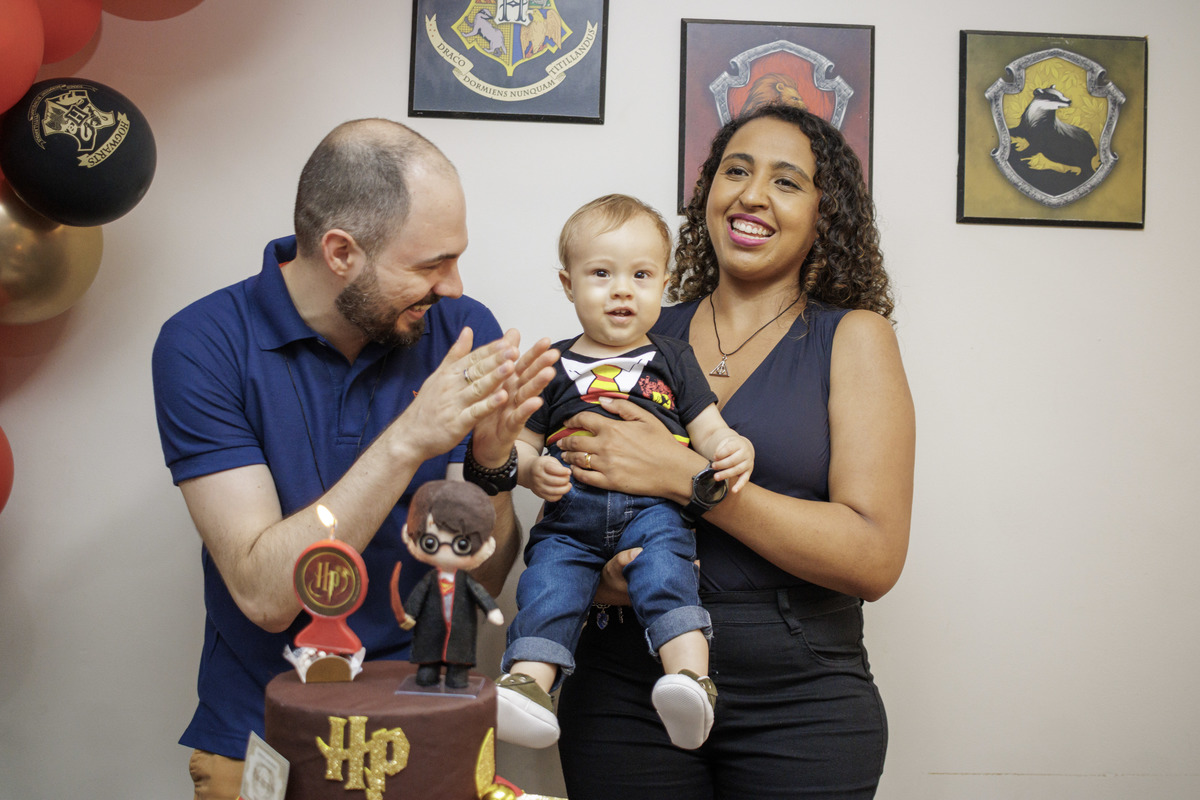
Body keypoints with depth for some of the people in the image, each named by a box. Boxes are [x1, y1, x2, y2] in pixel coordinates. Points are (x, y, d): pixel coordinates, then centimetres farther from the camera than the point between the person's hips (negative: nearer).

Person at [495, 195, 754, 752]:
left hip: (653, 506, -1)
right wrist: (532, 469, -5)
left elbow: (709, 430, 15)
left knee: (664, 565, -28)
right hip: (570, 511, 2)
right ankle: (528, 682, -27)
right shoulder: (554, 366, 19)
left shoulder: (671, 359, 19)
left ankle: (689, 677, -39)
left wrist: (732, 448, -9)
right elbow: (520, 444, 19)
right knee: (548, 578, -21)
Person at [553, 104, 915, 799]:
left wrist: (683, 474, -19)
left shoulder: (853, 337, -1)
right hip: (625, 695, 2)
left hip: (799, 707, -1)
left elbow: (875, 559, -12)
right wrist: (593, 571, -10)